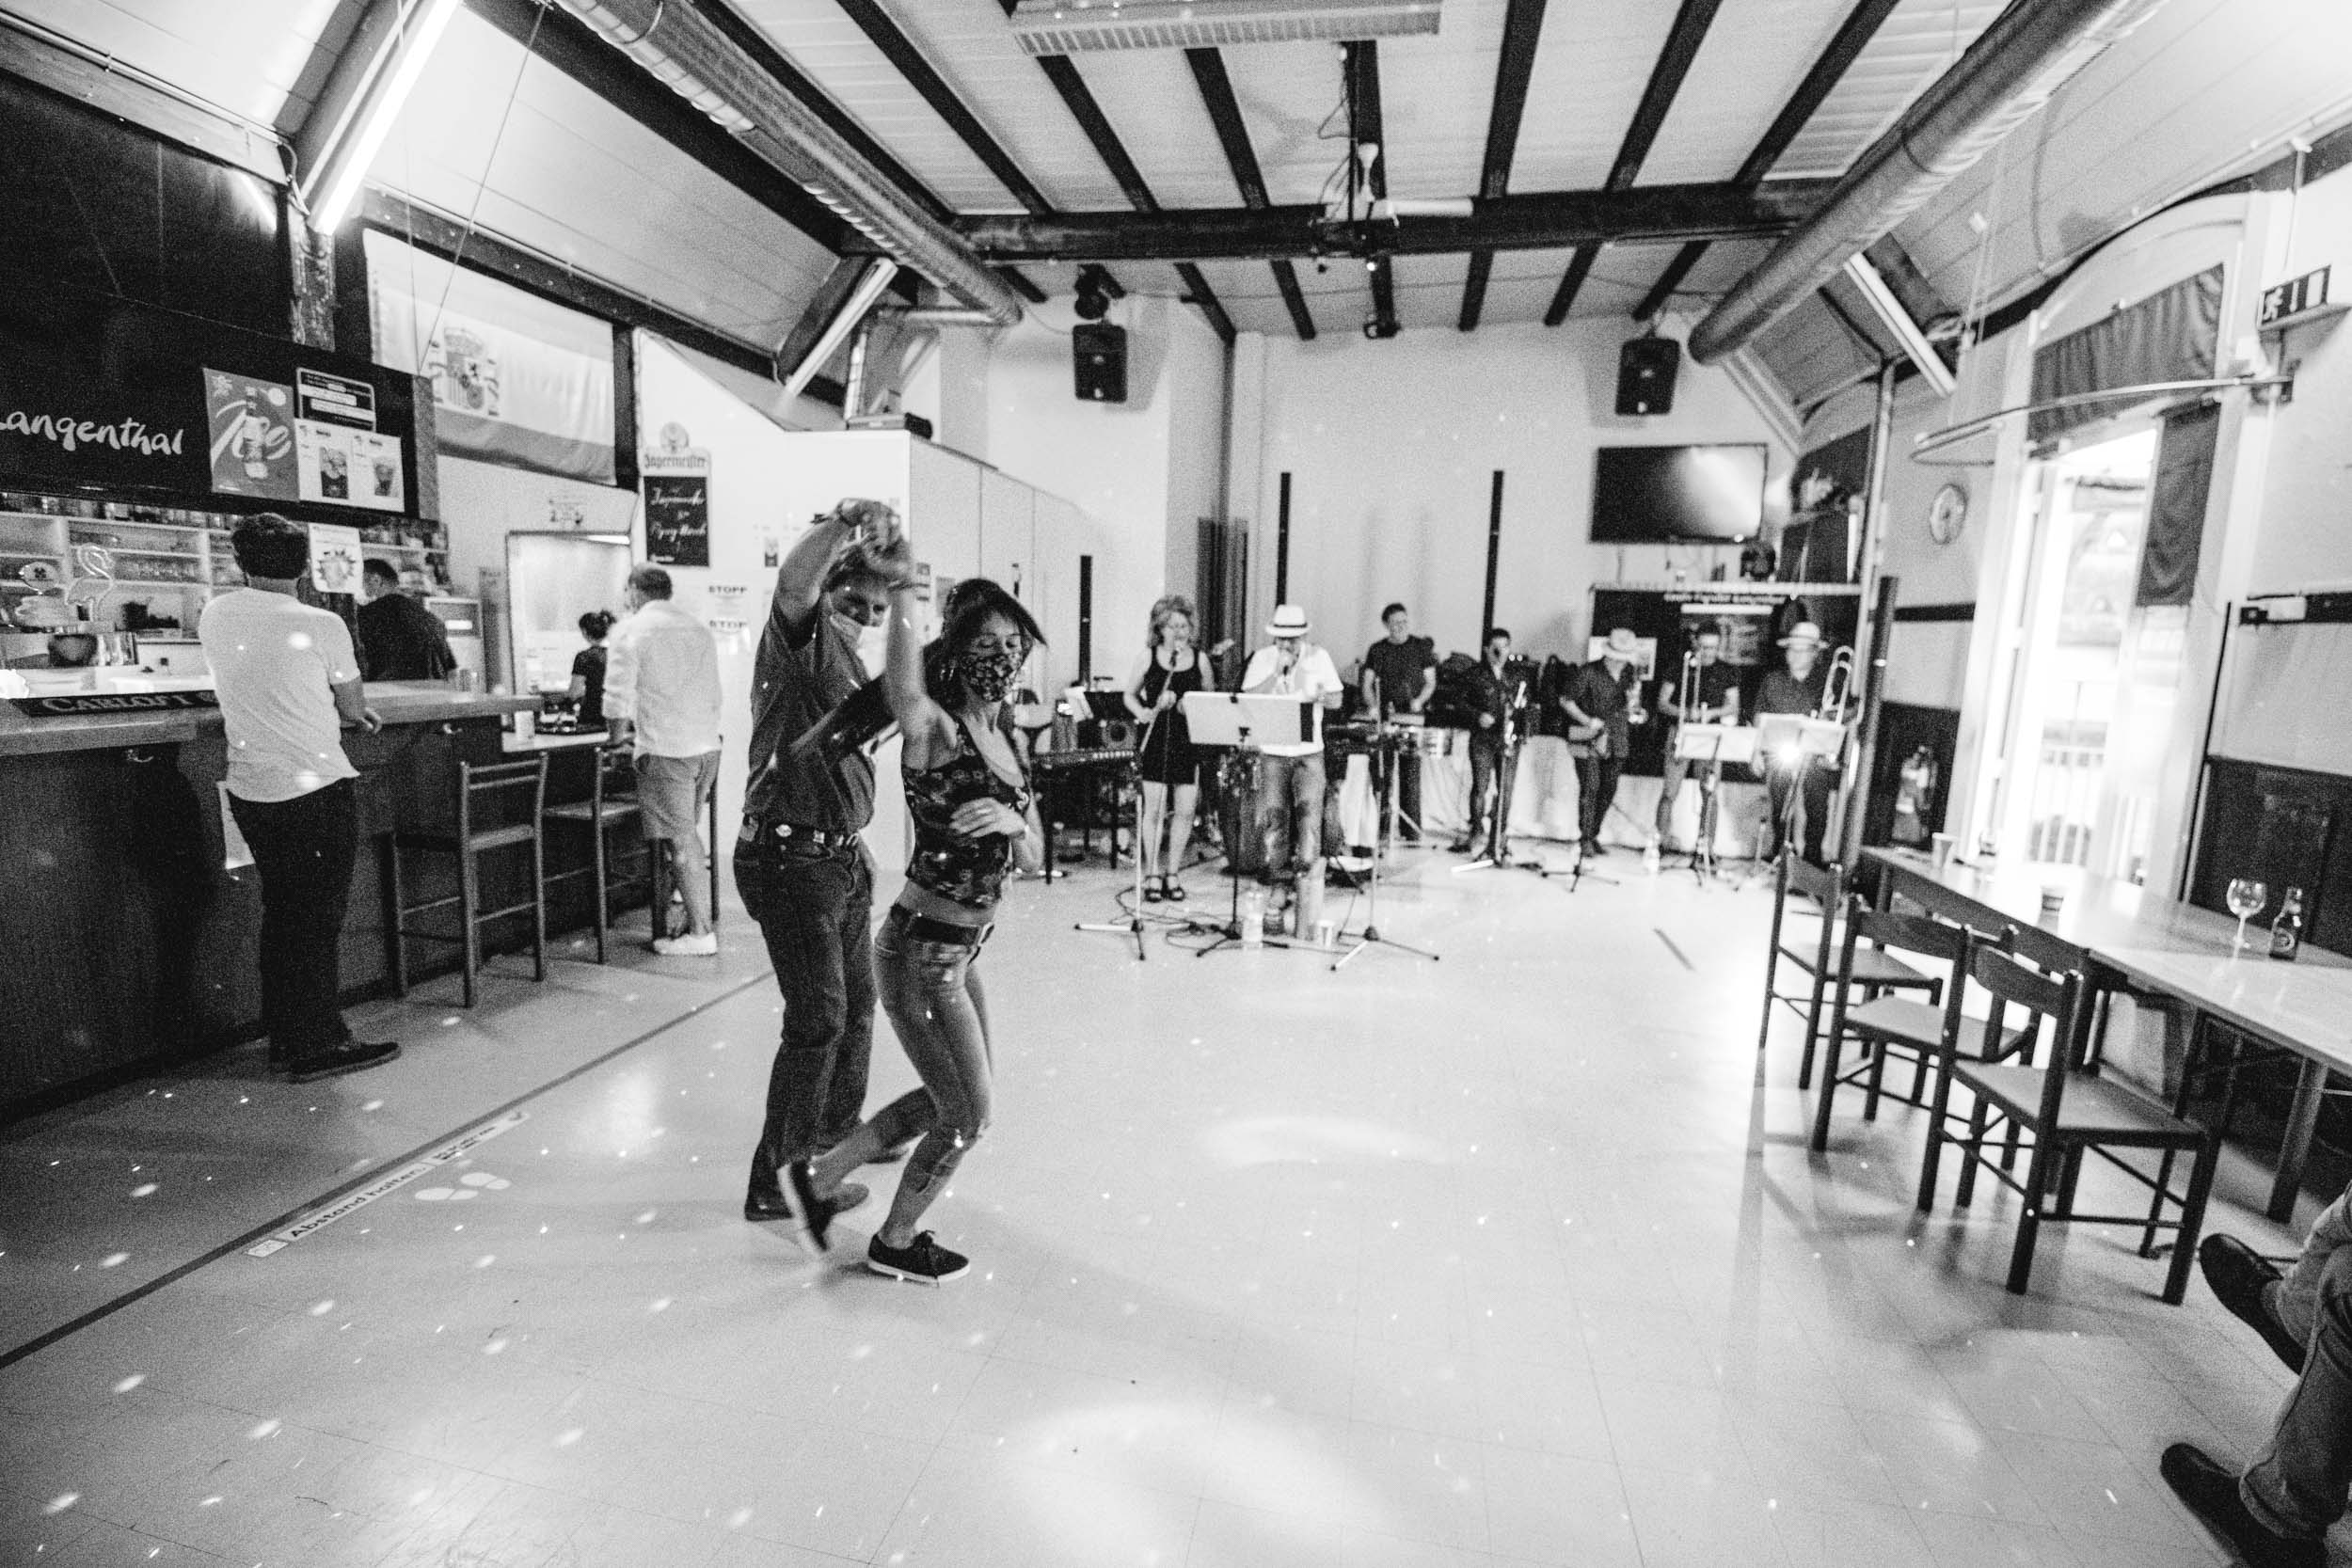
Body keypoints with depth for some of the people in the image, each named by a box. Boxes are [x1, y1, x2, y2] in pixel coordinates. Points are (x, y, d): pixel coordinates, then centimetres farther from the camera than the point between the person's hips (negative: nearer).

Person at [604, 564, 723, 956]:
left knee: (682, 841, -1)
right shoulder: (700, 630, 15)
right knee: (687, 834, 15)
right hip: (707, 745, 6)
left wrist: (619, 738, 11)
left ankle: (701, 933, 2)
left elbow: (618, 696, -4)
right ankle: (698, 919, 18)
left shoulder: (631, 630, -2)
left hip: (665, 749, -6)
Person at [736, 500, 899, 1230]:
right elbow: (792, 582, -34)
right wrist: (844, 520, -42)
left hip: (842, 855, 10)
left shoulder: (849, 659, 16)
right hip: (789, 858, -9)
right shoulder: (805, 636, -12)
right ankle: (775, 1182, 13)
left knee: (856, 1001, 20)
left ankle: (837, 1129, 41)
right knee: (818, 1020, -3)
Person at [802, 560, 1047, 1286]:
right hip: (921, 950, -8)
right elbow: (904, 690, -42)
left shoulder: (1005, 740, 8)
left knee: (955, 1100, 24)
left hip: (960, 951, 9)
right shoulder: (936, 729, -16)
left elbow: (1029, 856, 5)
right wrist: (902, 590, -49)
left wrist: (1011, 820, -16)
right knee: (968, 1115, 8)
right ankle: (895, 1242, 33)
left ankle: (821, 1173, 37)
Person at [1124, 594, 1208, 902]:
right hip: (1156, 740, -2)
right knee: (1154, 809, -2)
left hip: (1189, 741, 2)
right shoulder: (1147, 657, 3)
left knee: (1186, 810, 3)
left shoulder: (1200, 660, 6)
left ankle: (1172, 874, 18)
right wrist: (1143, 712, -10)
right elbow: (1130, 696, 10)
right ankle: (1150, 875, 12)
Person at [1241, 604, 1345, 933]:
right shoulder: (1262, 659, 0)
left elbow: (1336, 700, 4)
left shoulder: (1318, 657, 2)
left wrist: (1314, 696, -17)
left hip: (1308, 751, 0)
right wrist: (1277, 671, -18)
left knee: (1309, 810, -14)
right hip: (1272, 751, 0)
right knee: (1274, 816, 3)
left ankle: (1307, 870, -7)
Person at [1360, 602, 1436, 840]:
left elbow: (1430, 682, 7)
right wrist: (1372, 706, -11)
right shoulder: (1377, 650, 9)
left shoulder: (1421, 647, 5)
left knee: (1410, 777, -4)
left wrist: (1420, 700, -11)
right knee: (1380, 776, -1)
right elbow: (1367, 684, 8)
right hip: (1382, 720, 1)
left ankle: (1411, 832, 0)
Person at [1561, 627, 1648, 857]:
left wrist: (1635, 712, -5)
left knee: (1608, 790, 6)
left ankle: (1594, 835, 19)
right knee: (1590, 787, -9)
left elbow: (1634, 707, 18)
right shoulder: (1589, 672, -8)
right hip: (1590, 738, -5)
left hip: (1617, 741, 5)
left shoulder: (1632, 674, 7)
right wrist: (1587, 721, -13)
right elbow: (1565, 700, -5)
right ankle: (1585, 838, -1)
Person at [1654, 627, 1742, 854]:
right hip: (1681, 732, -1)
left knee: (1709, 793, -3)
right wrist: (1685, 713, -16)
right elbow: (1662, 703, 2)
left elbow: (1733, 707, 7)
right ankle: (1663, 840, 2)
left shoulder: (1727, 672, 8)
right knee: (1670, 791, -4)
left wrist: (1711, 713, -13)